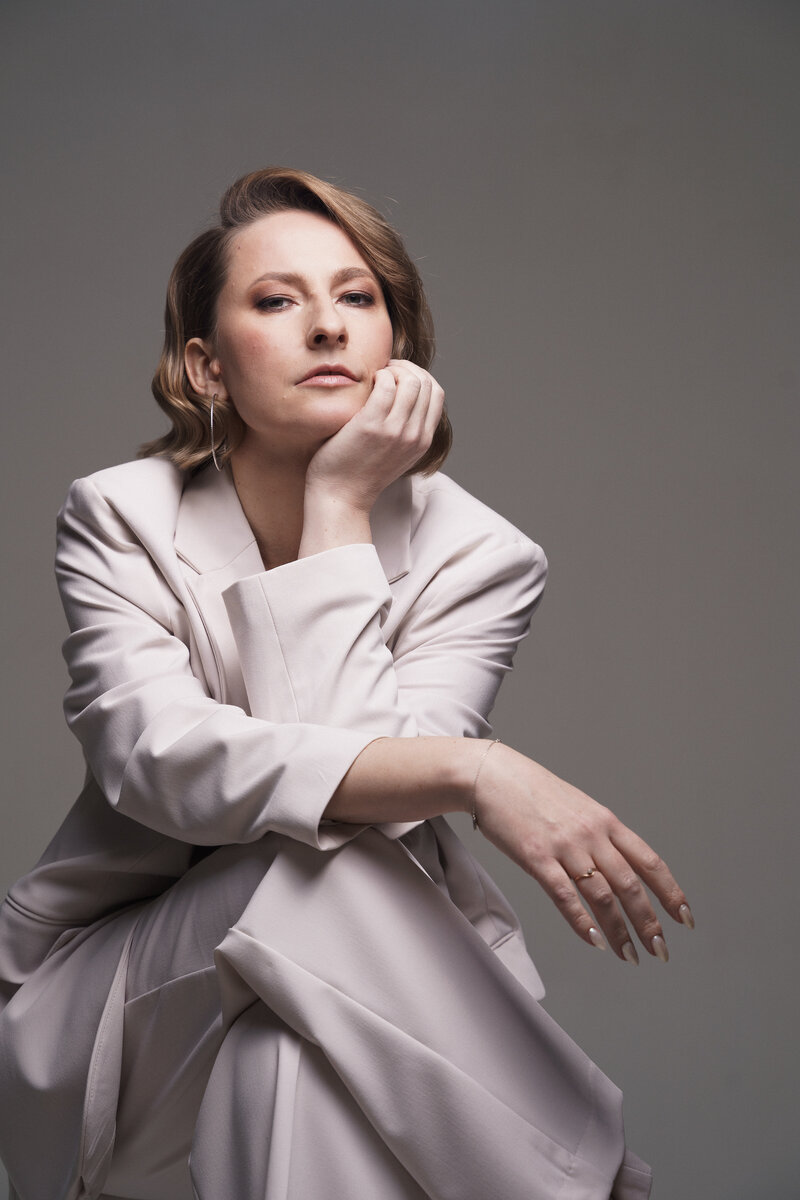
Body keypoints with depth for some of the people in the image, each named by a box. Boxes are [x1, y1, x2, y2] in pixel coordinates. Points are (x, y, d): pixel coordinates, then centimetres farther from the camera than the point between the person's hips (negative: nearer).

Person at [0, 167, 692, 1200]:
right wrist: (472, 770, -35)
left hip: (385, 985, 0)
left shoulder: (479, 556, -7)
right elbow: (156, 755, -25)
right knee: (311, 888, -32)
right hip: (120, 979, 0)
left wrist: (340, 505, -20)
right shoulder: (118, 519, -7)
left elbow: (353, 778, -21)